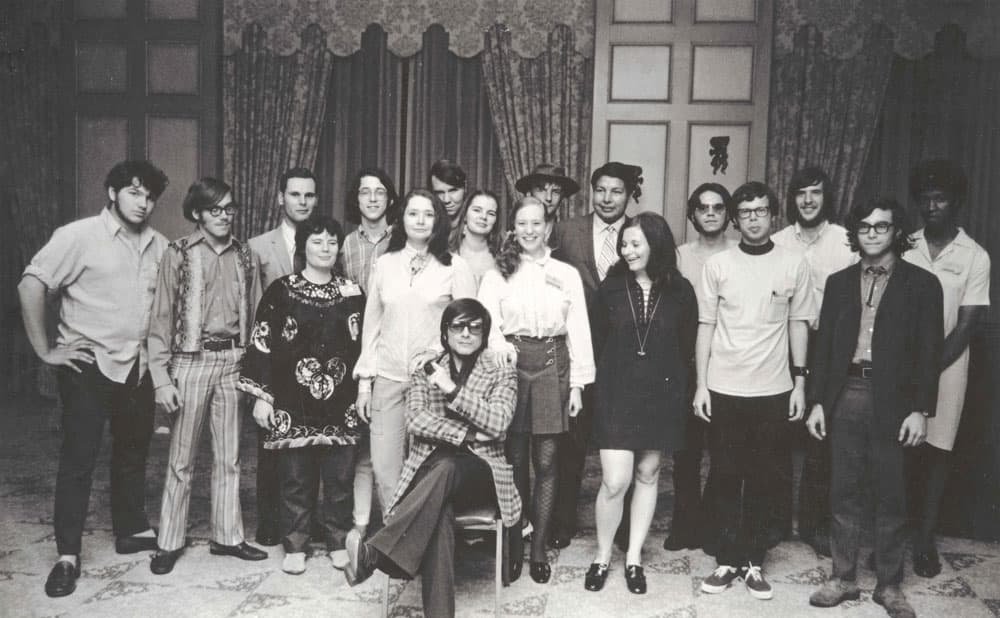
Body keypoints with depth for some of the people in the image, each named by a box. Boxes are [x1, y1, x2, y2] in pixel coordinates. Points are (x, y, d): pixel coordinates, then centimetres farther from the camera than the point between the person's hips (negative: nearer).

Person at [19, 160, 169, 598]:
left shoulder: (159, 246, 5)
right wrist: (45, 350, -13)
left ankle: (131, 530, 33)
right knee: (78, 458, -1)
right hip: (89, 366, -5)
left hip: (138, 368, 5)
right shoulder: (79, 236, -11)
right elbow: (31, 286, -14)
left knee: (133, 452, 16)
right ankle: (68, 556, 9)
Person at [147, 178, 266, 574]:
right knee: (181, 458, 5)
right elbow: (161, 319, -4)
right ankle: (169, 542, 18)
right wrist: (161, 378, -9)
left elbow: (255, 318, 8)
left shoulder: (246, 258, 8)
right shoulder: (178, 254, -2)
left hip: (234, 361, 3)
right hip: (191, 360, -3)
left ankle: (227, 536, 23)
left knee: (229, 456, 11)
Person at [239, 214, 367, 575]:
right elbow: (262, 343, -1)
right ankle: (295, 547, 19)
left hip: (342, 403, 2)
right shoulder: (281, 291, 0)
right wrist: (261, 395, -4)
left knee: (340, 477, 6)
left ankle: (338, 543, 21)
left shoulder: (352, 293, 8)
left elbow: (363, 346, 11)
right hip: (293, 402, -2)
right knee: (296, 478, 5)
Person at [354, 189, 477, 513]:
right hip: (387, 377, 3)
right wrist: (364, 380, 9)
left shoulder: (455, 267, 1)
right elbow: (371, 324, 13)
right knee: (384, 467, 2)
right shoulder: (384, 264, 10)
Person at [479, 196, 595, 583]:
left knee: (546, 461, 2)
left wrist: (577, 384, 2)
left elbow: (578, 330, 6)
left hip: (553, 366, 0)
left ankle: (539, 547, 12)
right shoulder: (497, 275, 5)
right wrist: (506, 354, -24)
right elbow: (488, 326, -3)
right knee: (515, 460, 6)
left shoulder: (567, 274, 7)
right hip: (511, 366, 0)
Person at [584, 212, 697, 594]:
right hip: (617, 392, -1)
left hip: (662, 394, 1)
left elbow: (687, 347, 3)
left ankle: (634, 557, 27)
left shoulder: (680, 291, -2)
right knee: (614, 482, -6)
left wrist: (683, 391, 1)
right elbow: (599, 334, 5)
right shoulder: (611, 287, -2)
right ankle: (603, 556, 16)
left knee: (647, 475, 12)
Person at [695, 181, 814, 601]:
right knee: (726, 478, 7)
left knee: (763, 480, 8)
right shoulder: (717, 265, 0)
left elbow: (798, 324, 5)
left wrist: (800, 382, 1)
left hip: (773, 391, 0)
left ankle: (754, 562, 20)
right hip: (723, 389, 0)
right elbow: (706, 326, 2)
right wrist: (701, 385, -1)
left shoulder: (795, 265, 1)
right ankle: (729, 561, 18)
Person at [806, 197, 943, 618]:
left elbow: (928, 352, -2)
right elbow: (823, 345, 9)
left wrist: (920, 410, -8)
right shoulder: (839, 282, 10)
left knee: (891, 497, 7)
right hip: (844, 397, 2)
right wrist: (817, 402, 4)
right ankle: (843, 578, 19)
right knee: (845, 494, 8)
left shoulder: (921, 284, 1)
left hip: (892, 402, -2)